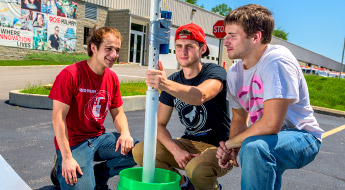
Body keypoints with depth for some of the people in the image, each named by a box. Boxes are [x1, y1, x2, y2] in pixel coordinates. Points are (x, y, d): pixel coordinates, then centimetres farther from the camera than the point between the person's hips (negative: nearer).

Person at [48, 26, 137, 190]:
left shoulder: (112, 78, 4)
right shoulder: (71, 74, -16)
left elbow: (118, 113, 9)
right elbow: (58, 117, -18)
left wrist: (125, 133, -13)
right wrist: (67, 158, -22)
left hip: (99, 138, 6)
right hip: (74, 143, -5)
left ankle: (97, 175, 5)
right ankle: (62, 171, 12)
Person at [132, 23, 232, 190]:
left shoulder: (215, 72, -12)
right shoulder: (172, 81, 3)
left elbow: (199, 97, -37)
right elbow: (160, 124, 1)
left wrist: (165, 84, -54)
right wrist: (176, 151, -15)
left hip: (219, 147, -4)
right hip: (189, 143, 5)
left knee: (196, 168, -36)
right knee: (140, 151, -13)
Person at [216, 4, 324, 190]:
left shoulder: (277, 61, -24)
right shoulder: (234, 72, -1)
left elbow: (271, 124, -31)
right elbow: (239, 119, 8)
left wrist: (229, 143, -17)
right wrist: (231, 149, -12)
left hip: (301, 136, -7)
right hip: (268, 139, 8)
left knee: (254, 147, -33)